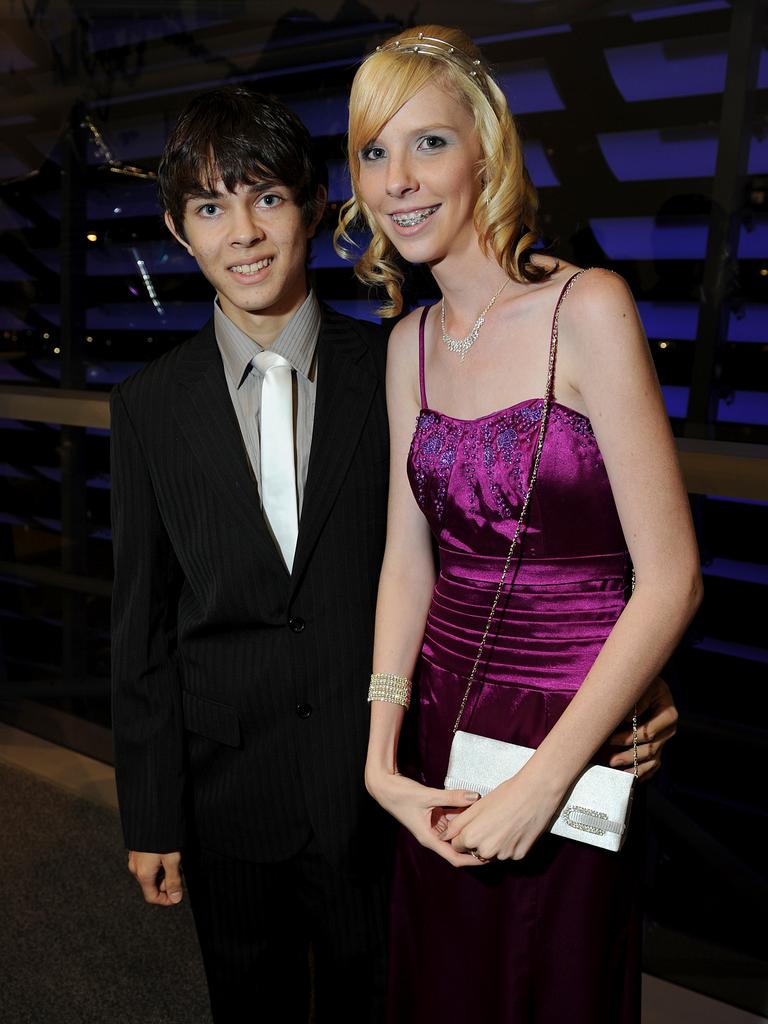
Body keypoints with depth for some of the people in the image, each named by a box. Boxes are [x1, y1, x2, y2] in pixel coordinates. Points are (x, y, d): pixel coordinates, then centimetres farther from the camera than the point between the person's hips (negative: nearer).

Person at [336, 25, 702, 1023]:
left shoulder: (587, 307, -15)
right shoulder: (410, 341, 3)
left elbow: (671, 578, -17)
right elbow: (408, 557, 4)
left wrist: (542, 780, -16)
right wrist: (382, 753, -3)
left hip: (573, 731, -5)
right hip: (440, 723, 5)